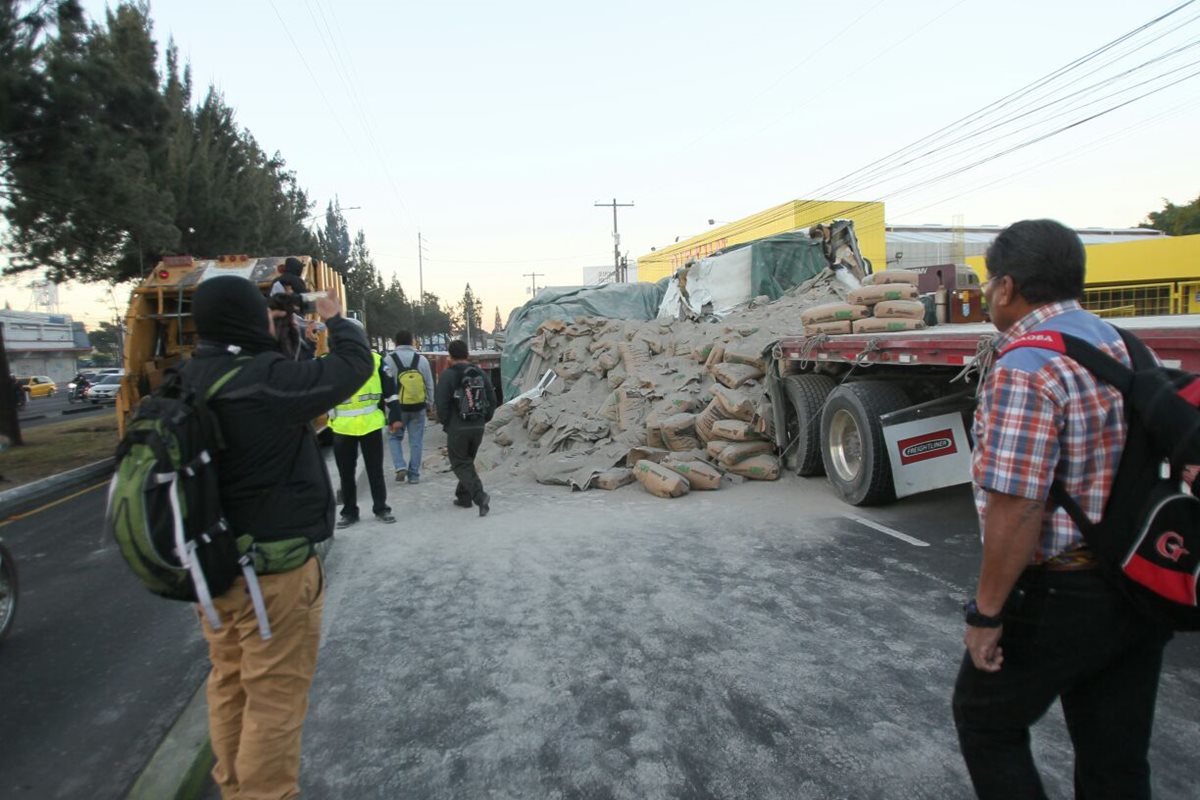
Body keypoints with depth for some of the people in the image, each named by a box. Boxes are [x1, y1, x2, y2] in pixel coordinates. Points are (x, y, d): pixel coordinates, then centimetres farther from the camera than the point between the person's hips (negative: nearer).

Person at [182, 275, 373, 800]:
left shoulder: (191, 382, 1)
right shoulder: (266, 381, -23)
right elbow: (354, 366, -15)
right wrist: (336, 321, 3)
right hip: (273, 567, -9)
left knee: (230, 682, 23)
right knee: (275, 695, 7)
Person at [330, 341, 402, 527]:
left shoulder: (375, 360, 0)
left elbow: (389, 389, 4)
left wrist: (394, 416, 1)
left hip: (371, 425, 0)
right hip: (342, 427, 0)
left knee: (375, 470, 10)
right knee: (346, 472, 10)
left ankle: (381, 508, 22)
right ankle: (349, 512, 24)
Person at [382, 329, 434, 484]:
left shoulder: (389, 359, -6)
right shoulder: (422, 359, 0)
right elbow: (430, 385, 5)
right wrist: (429, 404, 15)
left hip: (398, 407, -2)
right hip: (419, 407, 2)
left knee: (394, 437, 16)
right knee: (416, 441, 9)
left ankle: (400, 467, 0)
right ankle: (413, 475, 11)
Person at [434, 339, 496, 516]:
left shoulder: (448, 375, -10)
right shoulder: (480, 373, 6)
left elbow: (441, 403, -14)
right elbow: (492, 400, 7)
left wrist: (445, 422, 2)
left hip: (457, 428, -5)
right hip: (478, 427, 5)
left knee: (461, 464, 1)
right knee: (468, 461, 21)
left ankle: (480, 496, -17)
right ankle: (464, 496, 28)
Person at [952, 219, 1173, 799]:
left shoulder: (1026, 370, -23)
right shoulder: (1125, 344, 5)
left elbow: (1017, 508, -27)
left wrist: (986, 614, -17)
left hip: (1060, 595, -8)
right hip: (1140, 589, 8)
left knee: (985, 719, 15)